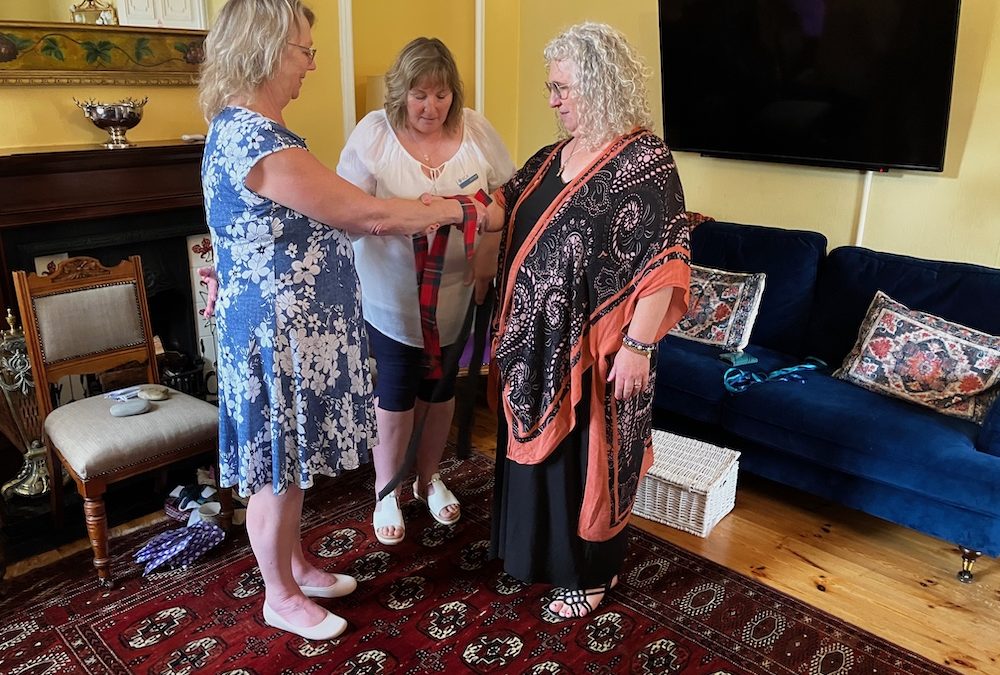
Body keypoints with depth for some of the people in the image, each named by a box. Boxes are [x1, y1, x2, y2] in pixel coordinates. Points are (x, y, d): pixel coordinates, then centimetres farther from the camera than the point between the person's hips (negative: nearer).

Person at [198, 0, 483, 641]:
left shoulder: (245, 127, 9)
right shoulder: (257, 140, -25)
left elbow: (332, 212, 14)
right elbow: (368, 215, -22)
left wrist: (417, 210, 11)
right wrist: (458, 210, -11)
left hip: (297, 328, 10)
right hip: (278, 336, -10)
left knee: (291, 461, 23)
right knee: (277, 469, 9)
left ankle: (296, 565, 43)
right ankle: (280, 597, 30)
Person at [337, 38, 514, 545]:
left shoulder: (475, 129, -2)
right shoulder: (373, 132, -10)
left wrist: (489, 249, -14)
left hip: (456, 294, 3)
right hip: (392, 297, -3)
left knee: (441, 390, 17)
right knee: (396, 396, 7)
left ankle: (428, 478, 41)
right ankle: (386, 492, 30)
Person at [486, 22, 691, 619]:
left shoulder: (645, 161, -15)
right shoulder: (555, 156, 8)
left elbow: (664, 261, -18)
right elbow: (505, 208, 12)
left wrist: (637, 346, -20)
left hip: (593, 350, -8)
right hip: (536, 342, 8)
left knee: (588, 457, 8)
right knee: (536, 447, 20)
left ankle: (592, 574, 31)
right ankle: (539, 549, 43)